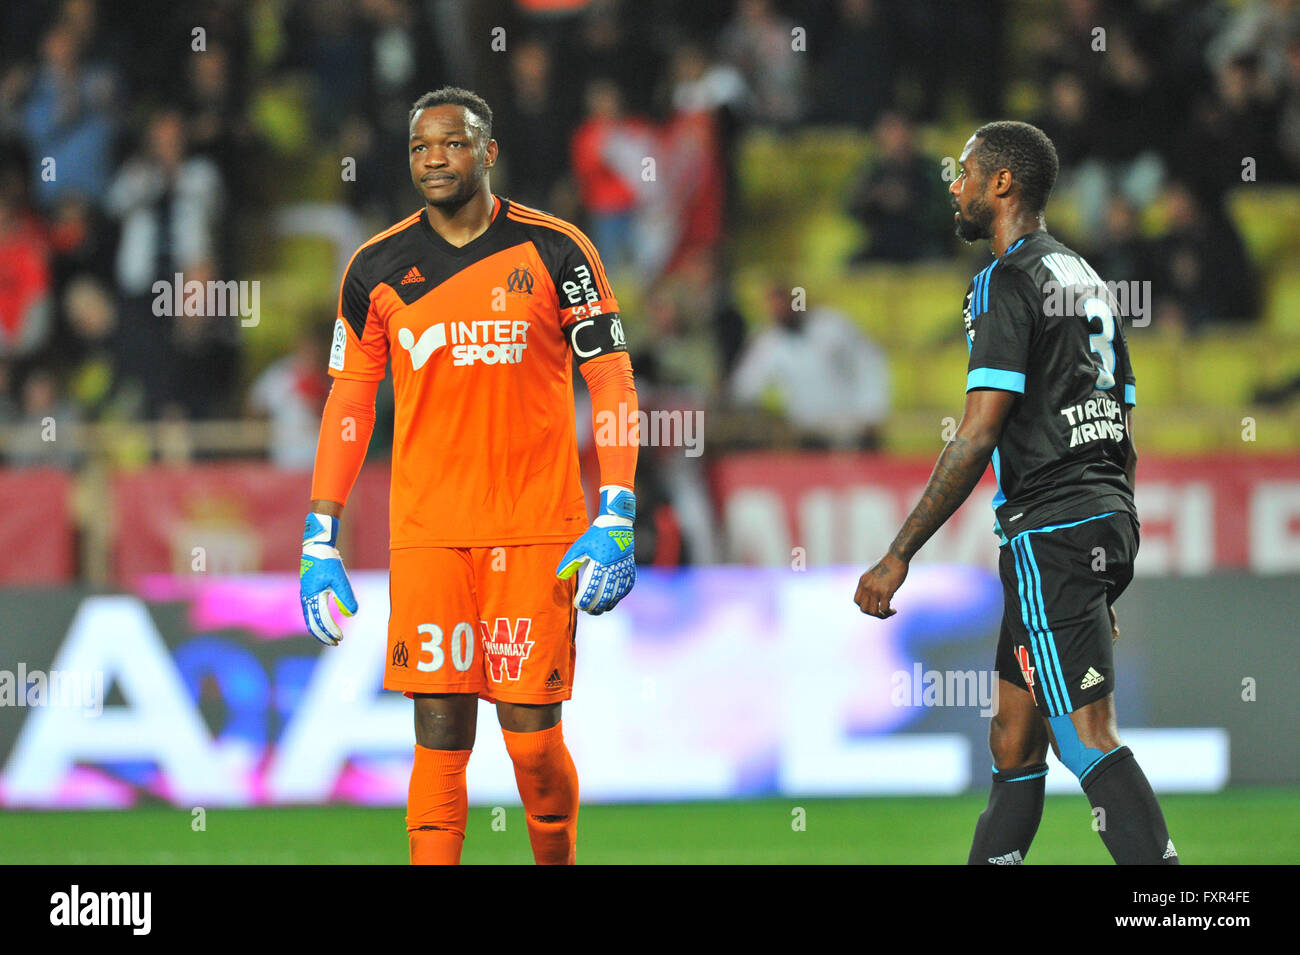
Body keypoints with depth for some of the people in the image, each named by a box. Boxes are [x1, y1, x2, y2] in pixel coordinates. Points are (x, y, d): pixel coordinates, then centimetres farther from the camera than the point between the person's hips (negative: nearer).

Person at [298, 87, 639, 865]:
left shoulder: (554, 251, 0)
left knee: (533, 735, -2)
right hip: (426, 530, 1)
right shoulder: (378, 269, 6)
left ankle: (558, 860, 21)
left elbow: (612, 383, 1)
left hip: (537, 529, -1)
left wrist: (616, 517, -8)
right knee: (440, 734, -4)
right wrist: (321, 540, 6)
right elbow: (348, 402, 12)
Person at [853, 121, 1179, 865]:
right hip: (1109, 520, 9)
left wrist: (899, 557, -15)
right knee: (1014, 740, 15)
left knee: (1090, 742, -14)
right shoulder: (1089, 281, 19)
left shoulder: (1007, 282, -9)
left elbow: (978, 436, -17)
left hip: (1049, 532, -9)